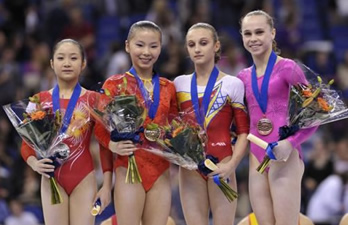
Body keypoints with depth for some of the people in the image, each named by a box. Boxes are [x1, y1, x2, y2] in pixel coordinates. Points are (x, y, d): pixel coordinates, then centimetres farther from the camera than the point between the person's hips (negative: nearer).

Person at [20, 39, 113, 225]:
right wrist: (34, 163, -15)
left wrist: (107, 185, -3)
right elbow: (27, 143, 7)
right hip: (52, 179, 1)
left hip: (84, 180, -1)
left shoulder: (93, 100, 2)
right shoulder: (40, 100, 4)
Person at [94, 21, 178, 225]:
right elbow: (101, 127, -2)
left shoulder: (168, 88, 11)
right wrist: (113, 145, -20)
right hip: (129, 169, -4)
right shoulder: (115, 84, -1)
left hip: (161, 173, 4)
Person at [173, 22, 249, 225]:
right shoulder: (180, 84, 13)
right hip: (190, 167, 3)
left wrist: (231, 164, -13)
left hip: (221, 166, -3)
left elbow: (244, 132, 0)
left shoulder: (233, 84, 3)